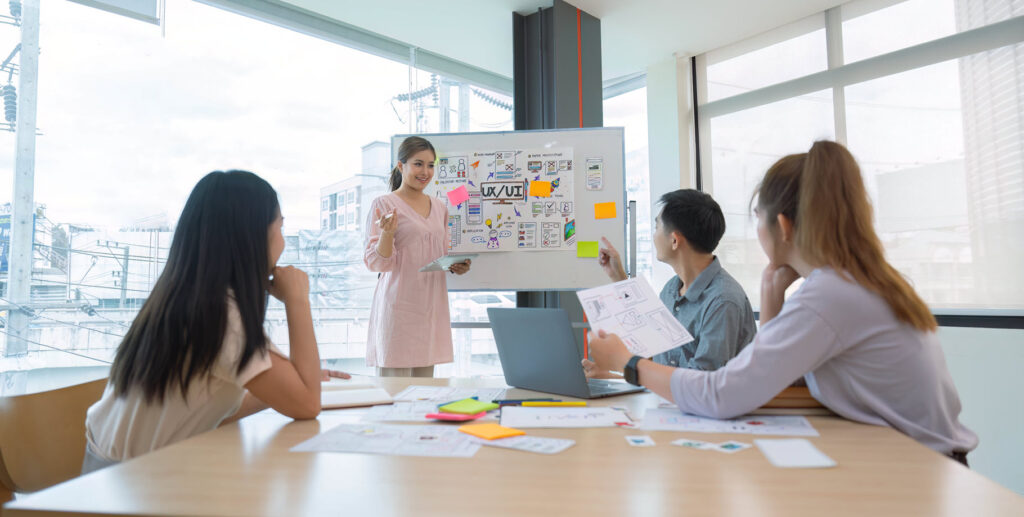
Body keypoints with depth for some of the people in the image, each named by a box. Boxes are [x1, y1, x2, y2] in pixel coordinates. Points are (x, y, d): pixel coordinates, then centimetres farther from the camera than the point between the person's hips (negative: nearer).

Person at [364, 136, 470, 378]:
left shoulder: (440, 207, 15)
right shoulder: (384, 204, -2)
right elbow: (376, 262, -5)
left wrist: (456, 266, 4)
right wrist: (387, 233, -22)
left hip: (432, 304, 6)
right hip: (398, 305, -5)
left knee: (425, 382, 9)